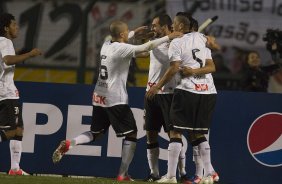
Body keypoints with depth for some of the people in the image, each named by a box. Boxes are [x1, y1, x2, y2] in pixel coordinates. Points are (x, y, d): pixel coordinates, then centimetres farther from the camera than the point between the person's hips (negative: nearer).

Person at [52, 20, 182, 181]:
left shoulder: (106, 46, 9)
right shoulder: (122, 49, -13)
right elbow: (146, 47, -19)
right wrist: (168, 37, -14)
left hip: (99, 97, 8)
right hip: (116, 100, -8)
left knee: (96, 133, 18)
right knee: (131, 135, 3)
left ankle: (68, 144, -7)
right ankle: (123, 174, -1)